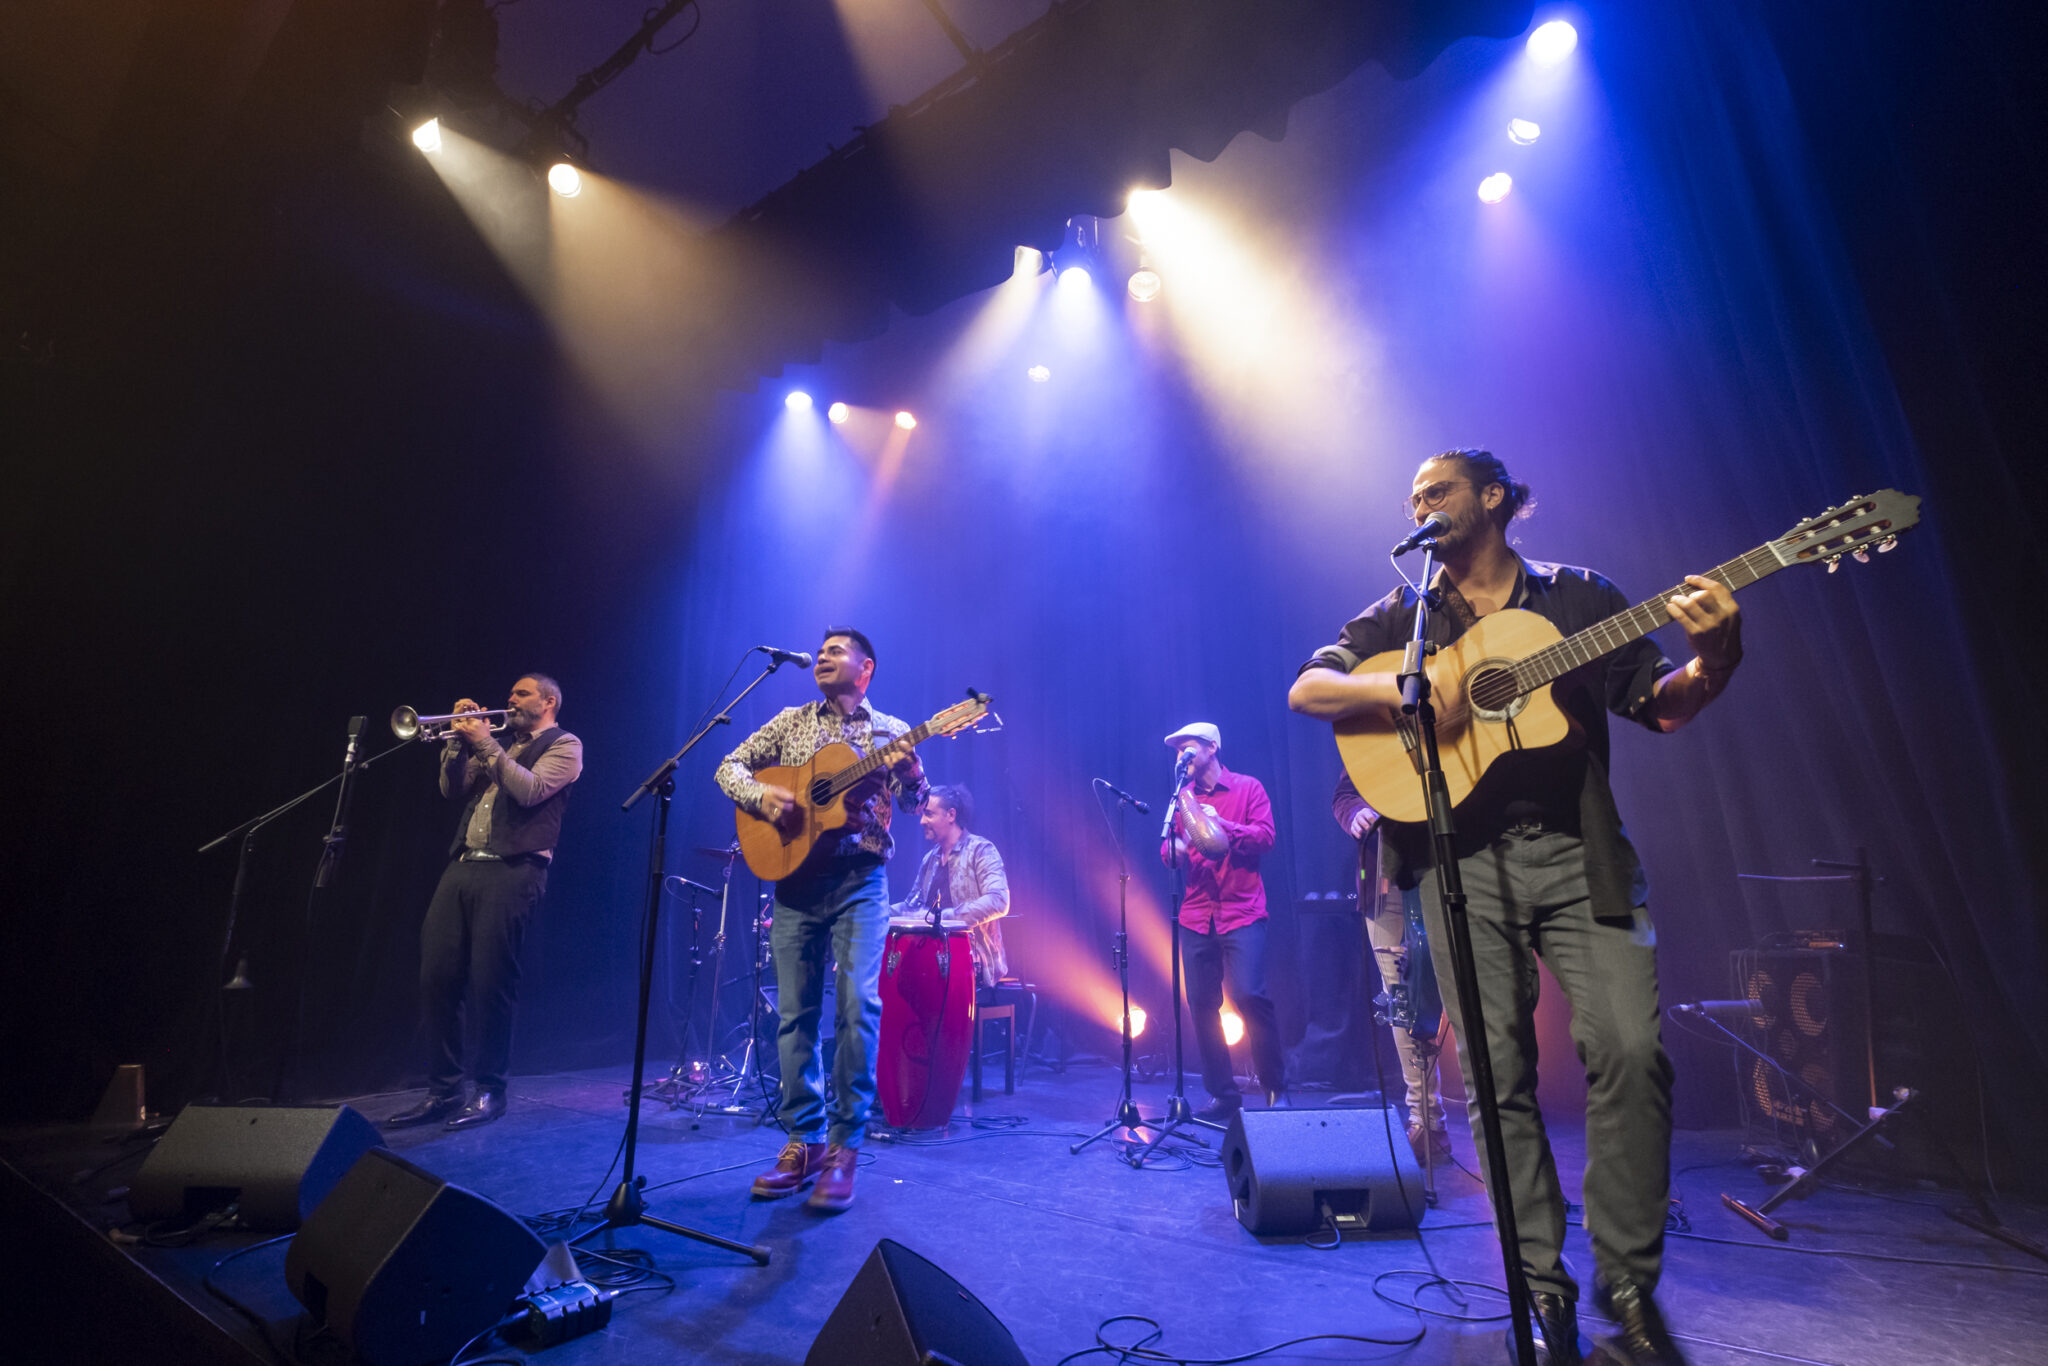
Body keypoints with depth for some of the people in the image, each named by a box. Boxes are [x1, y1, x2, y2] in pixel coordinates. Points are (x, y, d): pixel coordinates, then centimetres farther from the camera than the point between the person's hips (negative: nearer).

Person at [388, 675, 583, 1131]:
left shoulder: (564, 745, 4)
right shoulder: (503, 746, 26)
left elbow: (530, 790, -12)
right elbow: (453, 790, 18)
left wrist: (486, 744, -7)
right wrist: (458, 741, 6)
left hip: (513, 871, -7)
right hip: (463, 867, 7)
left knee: (490, 983, -6)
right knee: (436, 977, 3)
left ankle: (490, 1092, 7)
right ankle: (443, 1091, 14)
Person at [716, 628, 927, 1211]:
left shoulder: (890, 731, 7)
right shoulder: (790, 721, 14)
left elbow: (916, 801, -2)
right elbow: (730, 766, 11)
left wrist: (907, 768, -24)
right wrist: (759, 794, -10)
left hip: (860, 883, -2)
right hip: (797, 881, 3)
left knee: (859, 1005, -12)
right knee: (795, 1012, 5)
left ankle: (844, 1148, 2)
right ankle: (803, 1142, 20)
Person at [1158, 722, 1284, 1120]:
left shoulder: (1248, 788, 5)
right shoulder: (1183, 798, 15)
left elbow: (1265, 836, -6)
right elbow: (1167, 851, 11)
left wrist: (1222, 824, -16)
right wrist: (1174, 849, -11)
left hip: (1242, 912, -4)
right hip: (1196, 916, 4)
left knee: (1249, 995, -13)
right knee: (1202, 1005, 2)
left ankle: (1277, 1089, 7)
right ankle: (1222, 1094, 15)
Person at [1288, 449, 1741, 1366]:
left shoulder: (1577, 596, 12)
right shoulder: (1401, 617, 11)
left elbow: (1663, 708, 10)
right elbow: (1304, 691, 0)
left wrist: (1713, 655, -10)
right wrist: (1404, 690, -16)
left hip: (1577, 849, 1)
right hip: (1463, 859, 0)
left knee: (1630, 1047, -11)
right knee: (1499, 1075, 0)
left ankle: (1628, 1284, 10)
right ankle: (1542, 1287, 15)